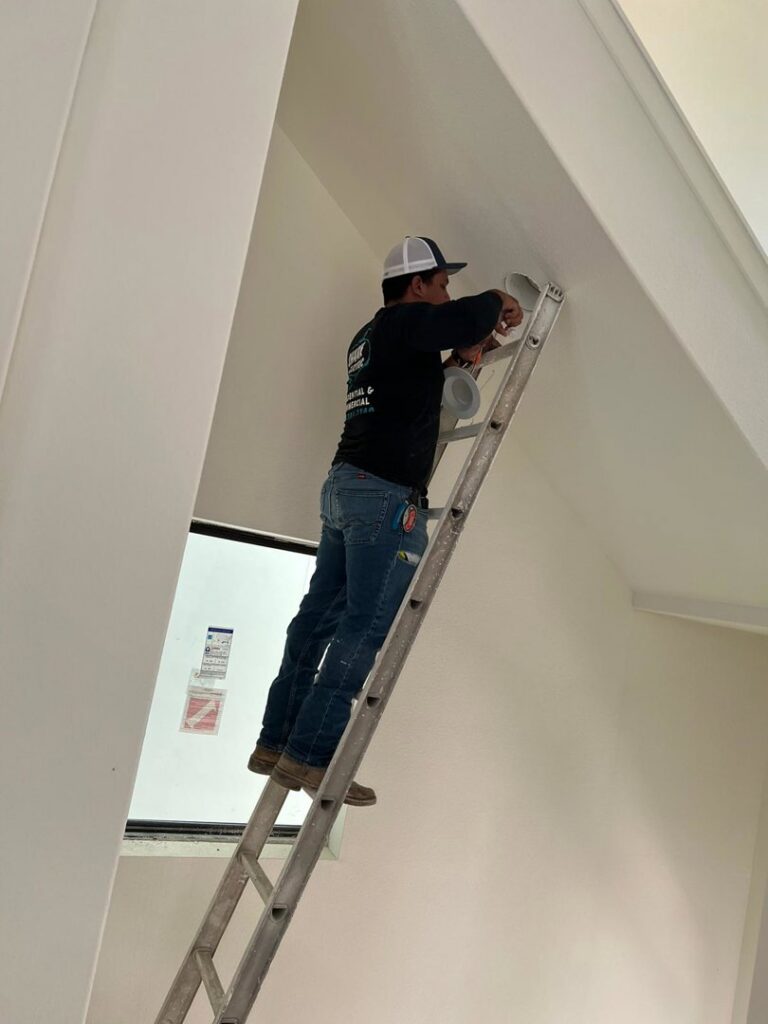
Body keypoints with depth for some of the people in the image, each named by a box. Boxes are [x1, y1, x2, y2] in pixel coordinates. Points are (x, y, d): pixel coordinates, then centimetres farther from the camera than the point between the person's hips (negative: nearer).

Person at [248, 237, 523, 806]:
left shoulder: (370, 338, 26)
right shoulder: (404, 321, -3)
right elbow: (469, 317, -19)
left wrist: (463, 354, 25)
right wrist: (499, 304, 4)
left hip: (344, 484, 10)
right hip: (386, 493, -10)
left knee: (319, 617, 8)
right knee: (368, 628, -10)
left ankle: (277, 743, 12)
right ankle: (311, 754, -10)